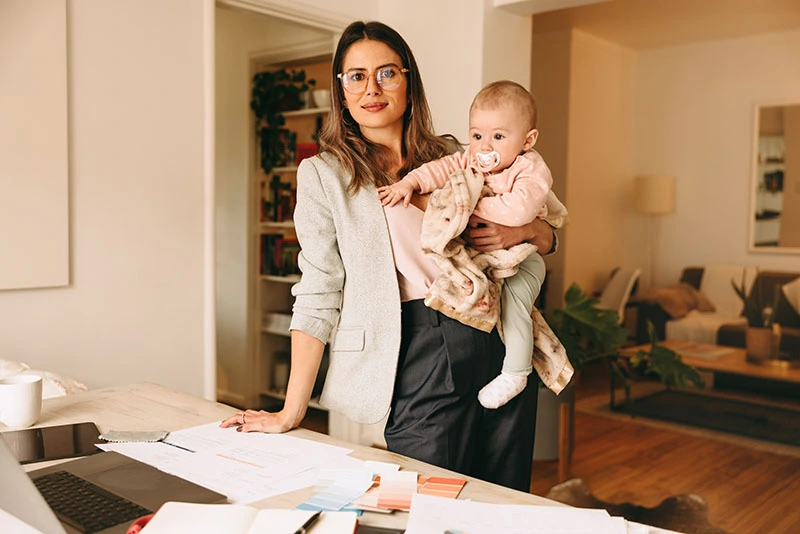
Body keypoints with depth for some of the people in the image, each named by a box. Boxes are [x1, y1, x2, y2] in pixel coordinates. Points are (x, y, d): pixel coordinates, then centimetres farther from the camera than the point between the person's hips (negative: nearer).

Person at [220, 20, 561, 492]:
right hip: (417, 359, -3)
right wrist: (291, 413, -8)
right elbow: (318, 295, -3)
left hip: (498, 346, 4)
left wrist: (522, 231, -6)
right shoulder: (324, 173, 2)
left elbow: (547, 235, 17)